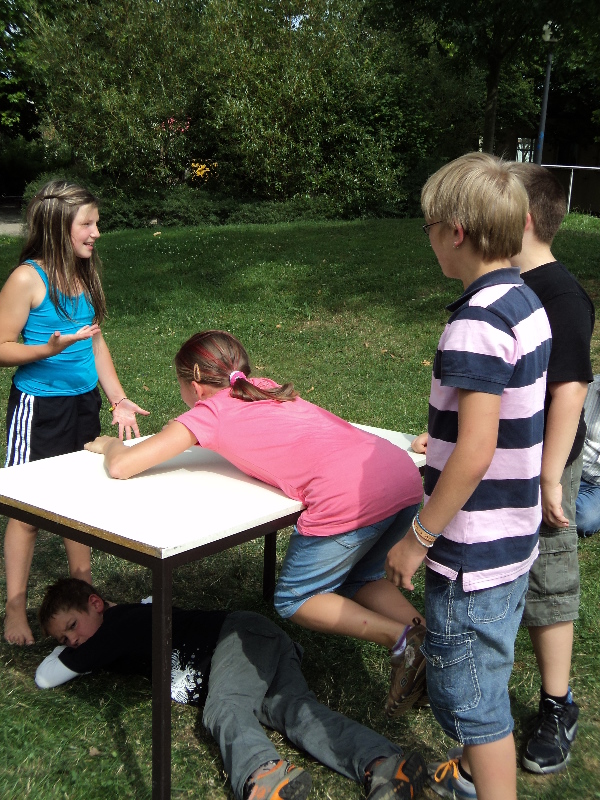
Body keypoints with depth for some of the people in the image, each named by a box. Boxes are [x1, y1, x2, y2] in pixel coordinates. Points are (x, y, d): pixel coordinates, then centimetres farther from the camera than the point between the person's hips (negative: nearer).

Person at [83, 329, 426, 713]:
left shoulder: (209, 411, 8)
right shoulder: (265, 387, 26)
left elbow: (121, 466, 7)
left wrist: (110, 444, 30)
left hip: (351, 497, -7)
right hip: (406, 472, 8)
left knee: (294, 600, 15)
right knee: (358, 580, 31)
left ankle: (400, 638, -2)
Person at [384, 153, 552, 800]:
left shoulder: (476, 322, -24)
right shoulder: (526, 303, 5)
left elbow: (474, 455, -26)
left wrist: (419, 538, -17)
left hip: (472, 551, -10)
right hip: (514, 537, 10)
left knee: (471, 695, 7)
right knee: (483, 674, 26)